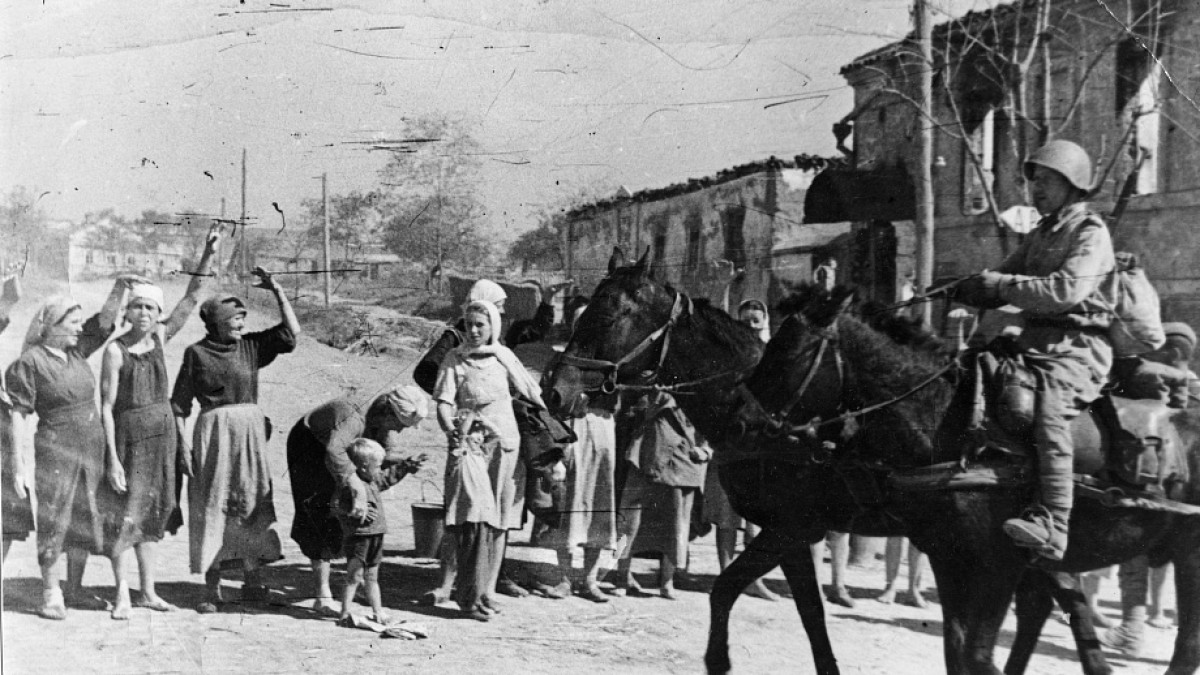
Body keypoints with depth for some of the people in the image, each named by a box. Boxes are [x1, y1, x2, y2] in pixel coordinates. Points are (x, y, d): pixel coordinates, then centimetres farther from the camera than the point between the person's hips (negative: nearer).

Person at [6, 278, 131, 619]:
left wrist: (119, 287, -8)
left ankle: (74, 590, 24)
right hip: (55, 450, -7)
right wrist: (19, 467, -14)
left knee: (84, 520, 12)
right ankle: (51, 594, 12)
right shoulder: (29, 362, -11)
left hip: (92, 448, 7)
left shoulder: (76, 351, 8)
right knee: (54, 521, 0)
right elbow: (20, 416, -11)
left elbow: (104, 322, 10)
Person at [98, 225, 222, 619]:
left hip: (162, 434, 5)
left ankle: (148, 591, 21)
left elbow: (192, 298, -1)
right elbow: (106, 407, -12)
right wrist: (113, 458, -16)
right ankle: (122, 593, 11)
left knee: (150, 513, 13)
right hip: (129, 435, -5)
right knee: (123, 515, -2)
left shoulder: (160, 338, 2)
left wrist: (208, 254, -10)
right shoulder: (115, 351, -11)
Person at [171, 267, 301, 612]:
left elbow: (292, 332, -2)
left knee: (251, 506, 6)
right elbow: (180, 404, 0)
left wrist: (278, 291, -7)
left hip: (250, 432, 3)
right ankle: (212, 589, 7)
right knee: (212, 509, 1)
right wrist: (184, 444, -6)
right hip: (212, 432, -3)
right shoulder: (197, 353, -2)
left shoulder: (251, 346, 6)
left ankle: (252, 580, 15)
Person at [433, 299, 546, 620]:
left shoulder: (504, 356, 8)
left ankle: (486, 591, 15)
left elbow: (532, 393, 16)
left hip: (504, 444, 4)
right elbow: (444, 403, -8)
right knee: (475, 516, -15)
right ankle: (471, 596, -11)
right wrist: (450, 428, -27)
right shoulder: (454, 359, 0)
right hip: (468, 444, -4)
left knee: (497, 521, 5)